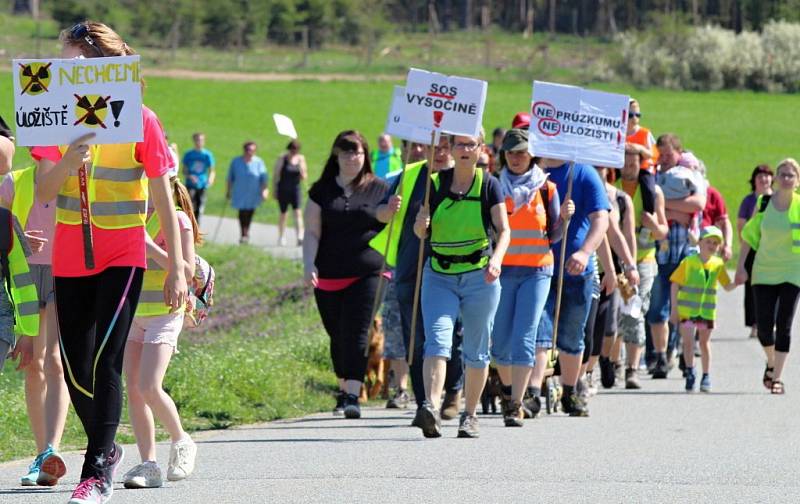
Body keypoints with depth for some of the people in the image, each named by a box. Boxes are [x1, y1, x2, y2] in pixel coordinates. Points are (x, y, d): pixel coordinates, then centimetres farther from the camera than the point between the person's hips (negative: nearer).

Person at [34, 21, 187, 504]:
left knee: (106, 360, -15)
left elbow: (164, 201, -2)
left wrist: (178, 269, -3)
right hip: (70, 258, 4)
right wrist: (70, 159, -28)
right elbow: (44, 191, -7)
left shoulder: (140, 120, -7)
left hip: (123, 256, -4)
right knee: (75, 369, 6)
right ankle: (106, 449, 30)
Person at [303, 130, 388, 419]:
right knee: (338, 337, 8)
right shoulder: (322, 190, 10)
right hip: (328, 277, 2)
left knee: (356, 335, -13)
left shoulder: (379, 189, 7)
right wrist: (309, 265, -9)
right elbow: (312, 233, 6)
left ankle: (353, 396, -18)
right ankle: (344, 391, 24)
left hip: (366, 274, -2)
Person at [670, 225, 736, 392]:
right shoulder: (688, 262, -8)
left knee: (704, 342, 11)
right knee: (688, 341, -10)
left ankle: (706, 377, 21)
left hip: (707, 311, 3)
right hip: (687, 310, -3)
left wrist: (737, 283, -17)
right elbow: (675, 284, -4)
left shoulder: (718, 264, 1)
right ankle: (690, 372, 3)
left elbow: (727, 286, 6)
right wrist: (674, 309, -7)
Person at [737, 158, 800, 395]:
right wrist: (741, 267, 2)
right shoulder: (763, 203, 2)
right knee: (764, 326, -1)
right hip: (764, 271, 1)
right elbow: (749, 235, 7)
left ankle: (777, 376, -1)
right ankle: (771, 364, 27)